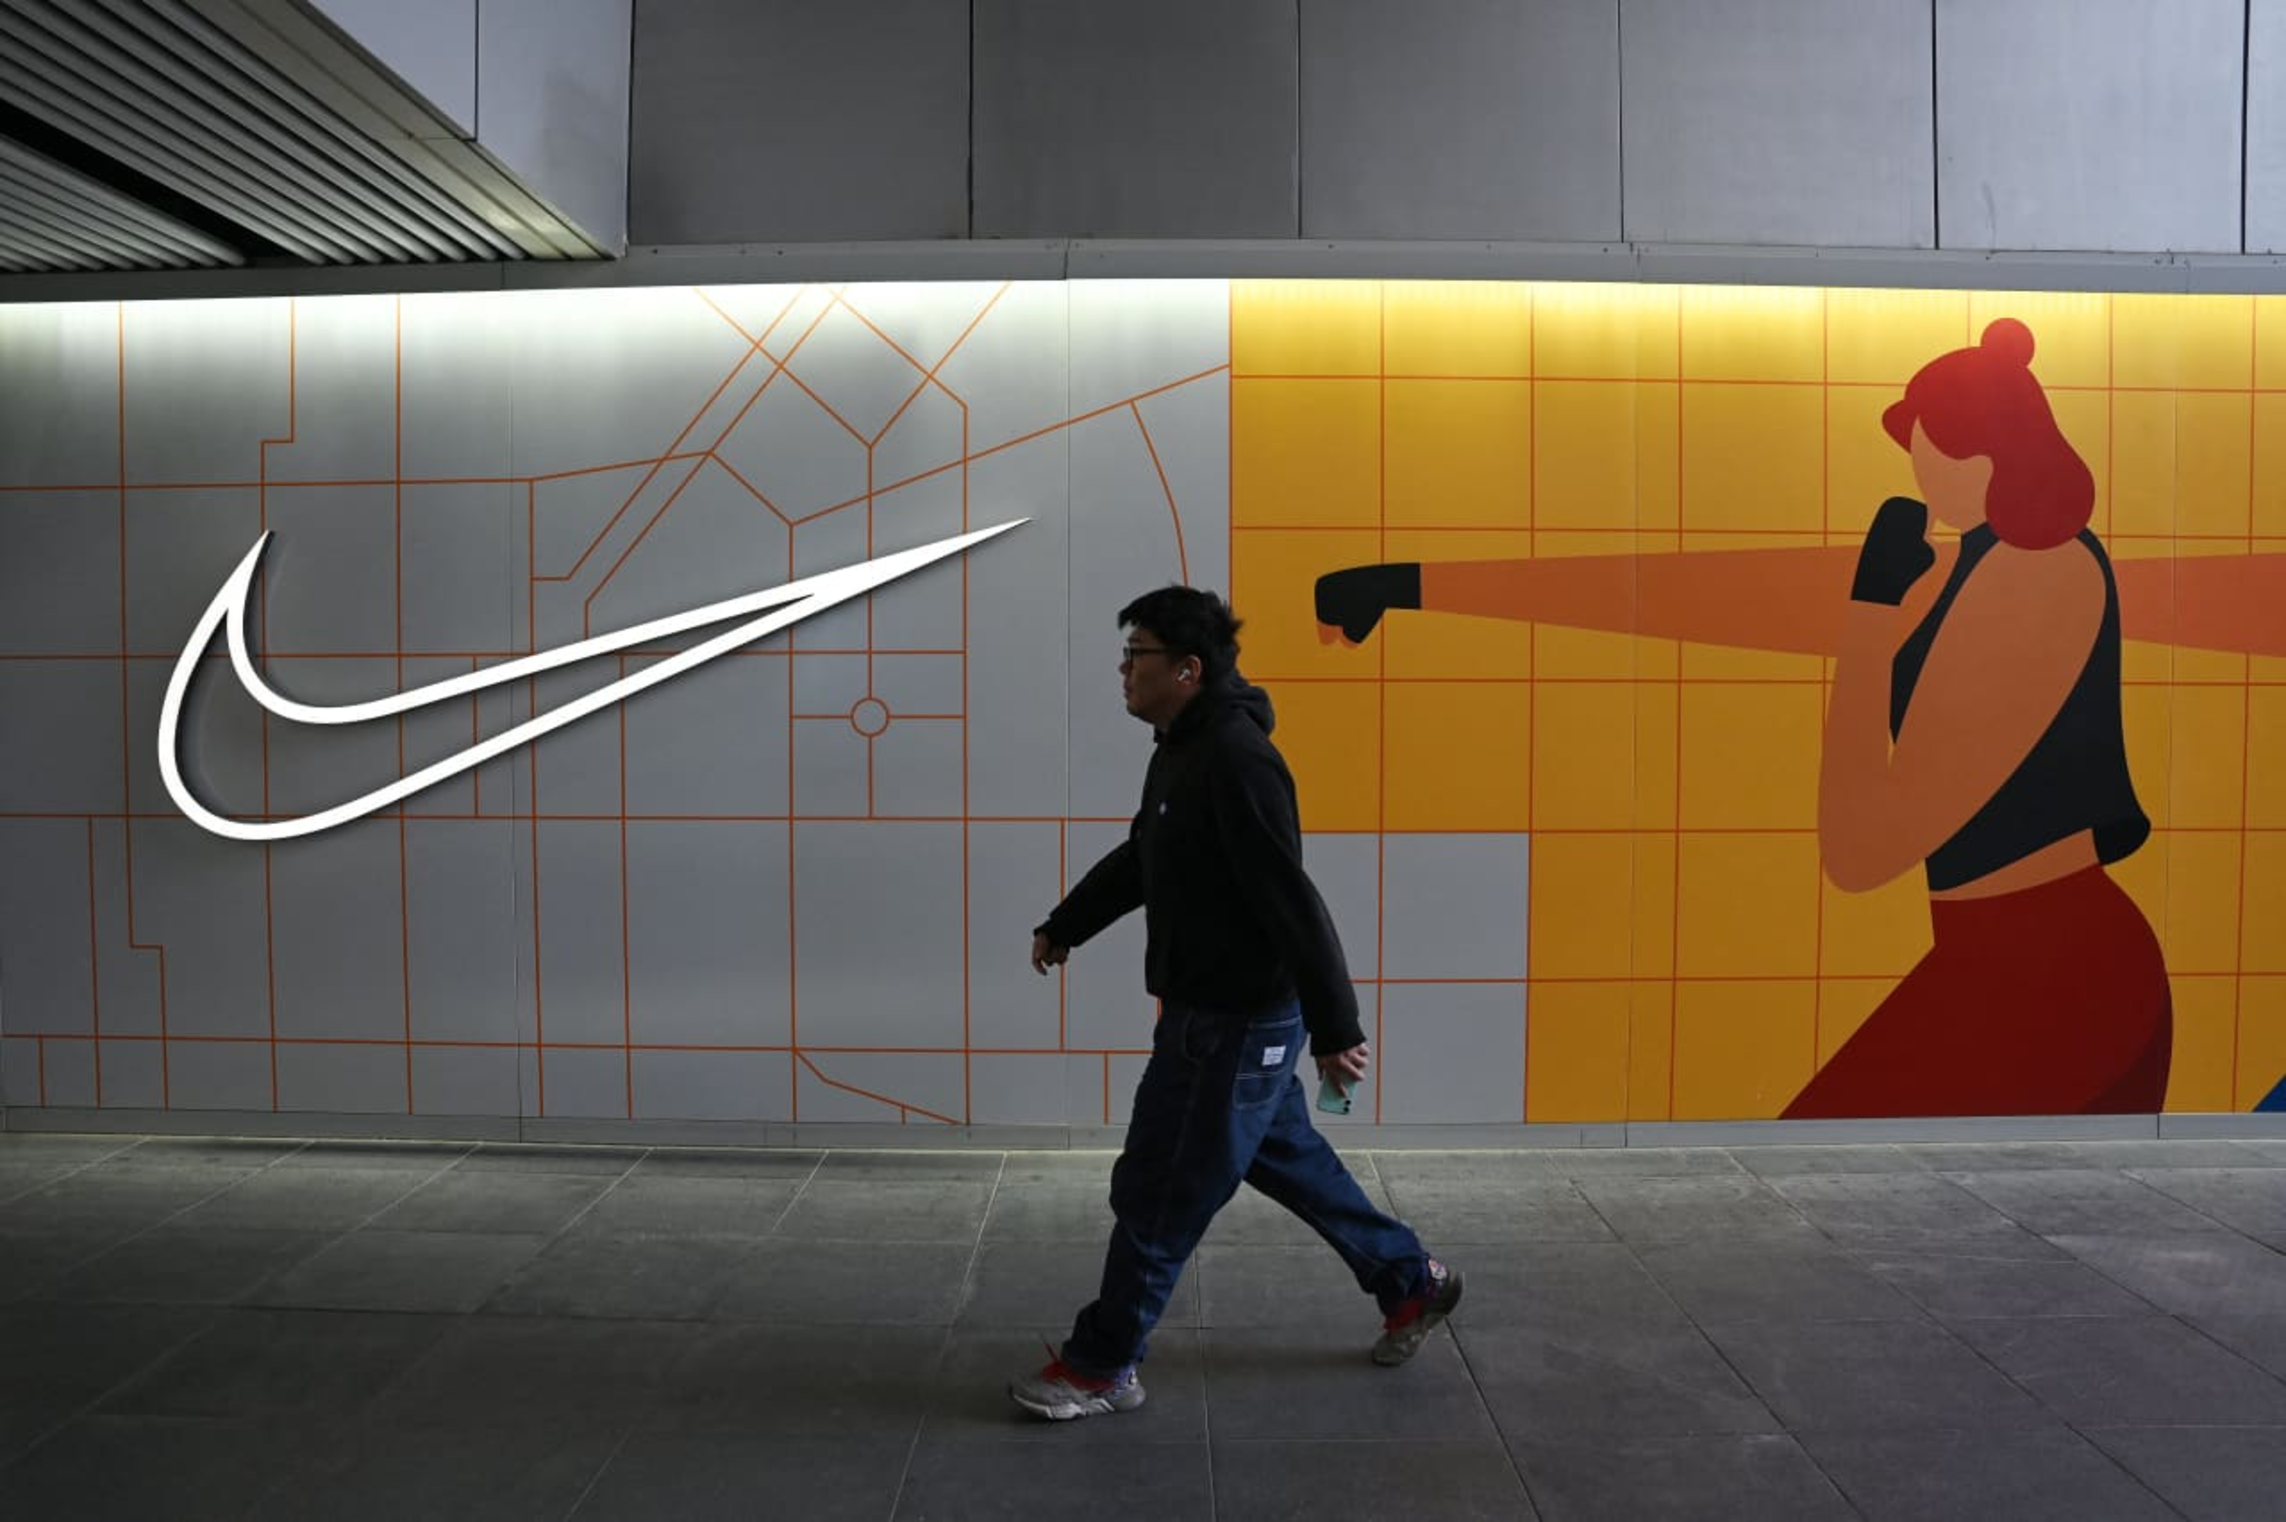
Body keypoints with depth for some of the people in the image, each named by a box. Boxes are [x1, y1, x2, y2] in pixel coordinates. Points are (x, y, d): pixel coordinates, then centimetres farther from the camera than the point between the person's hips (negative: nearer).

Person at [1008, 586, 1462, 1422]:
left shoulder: (1235, 758, -23)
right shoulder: (1182, 750, 9)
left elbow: (1292, 903, -26)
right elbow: (1137, 858, 24)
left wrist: (1335, 1027, -26)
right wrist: (1064, 927, 34)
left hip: (1236, 1019, -10)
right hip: (1216, 1009, 10)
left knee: (1156, 1193, 0)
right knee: (1285, 1159, 22)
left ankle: (1101, 1365, 15)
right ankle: (1410, 1282, 36)